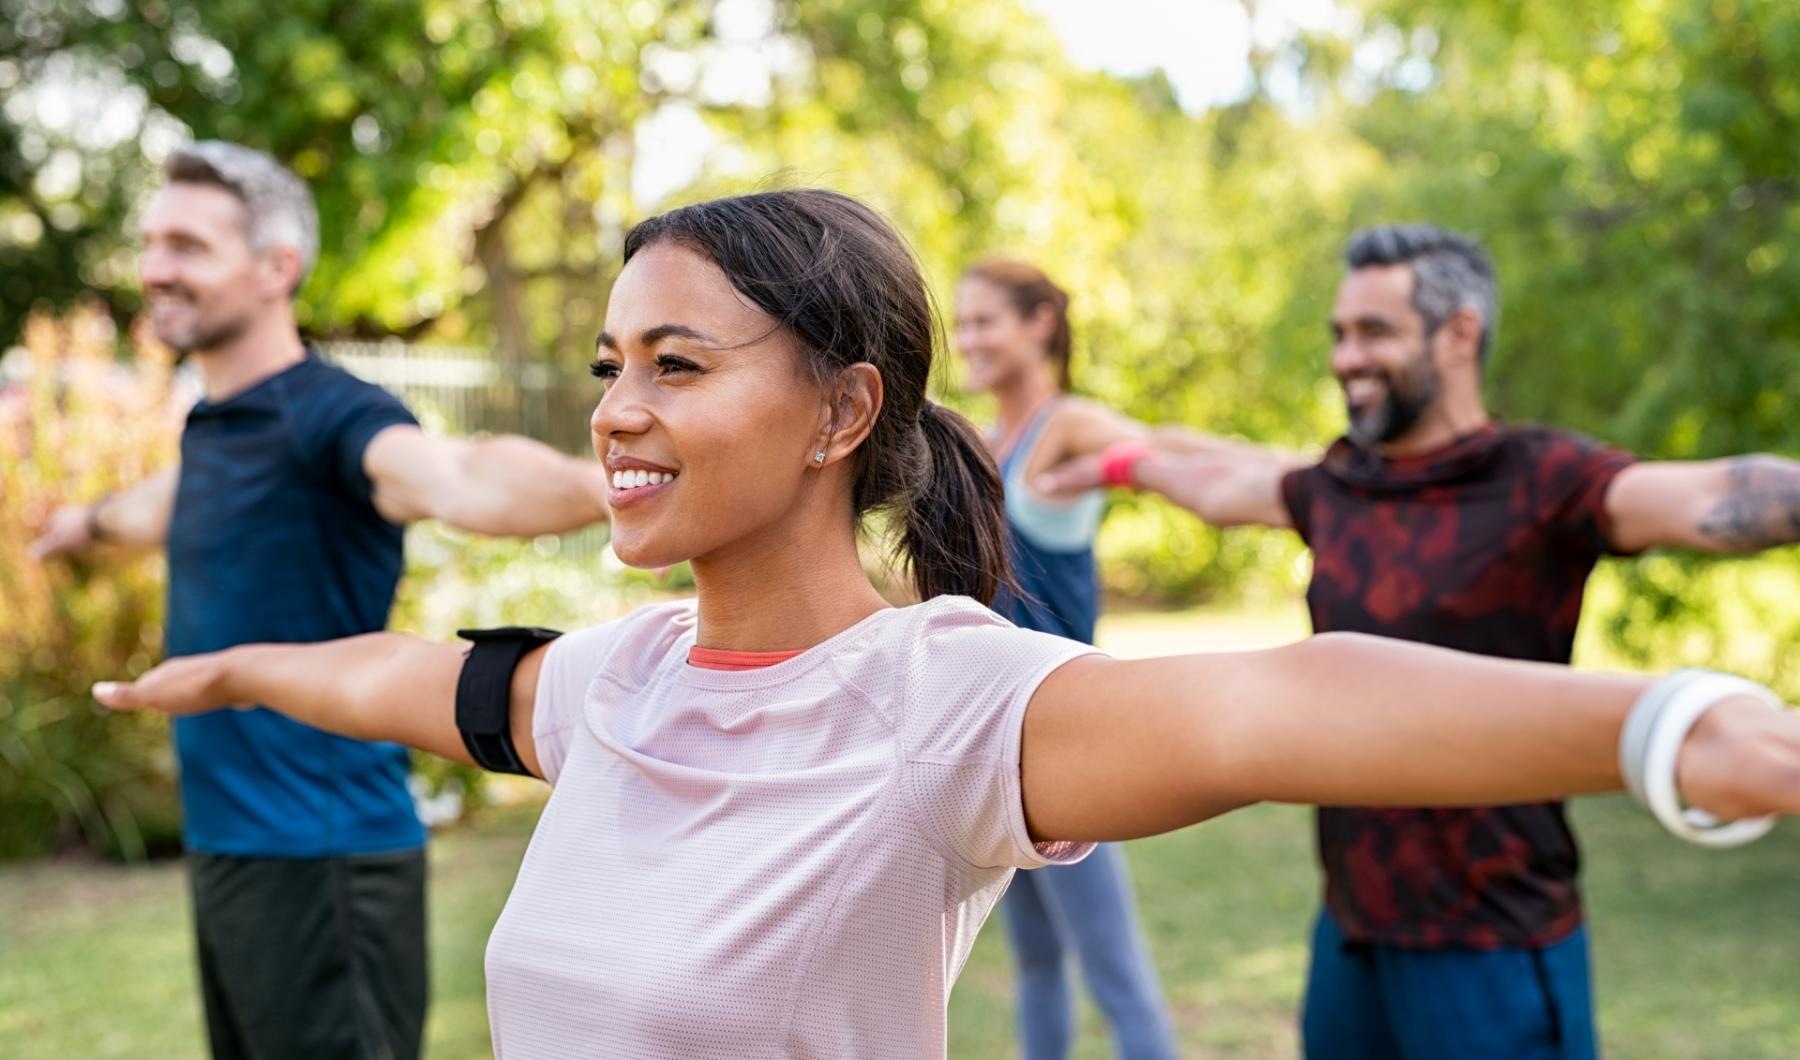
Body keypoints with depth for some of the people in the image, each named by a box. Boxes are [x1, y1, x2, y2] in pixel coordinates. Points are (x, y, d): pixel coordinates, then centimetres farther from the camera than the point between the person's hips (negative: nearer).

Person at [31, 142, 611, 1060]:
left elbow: (457, 478, -39)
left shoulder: (330, 416, -17)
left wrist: (596, 483, -61)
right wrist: (92, 520, 58)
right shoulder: (211, 424, 10)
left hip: (320, 856, -9)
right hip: (223, 844, 9)